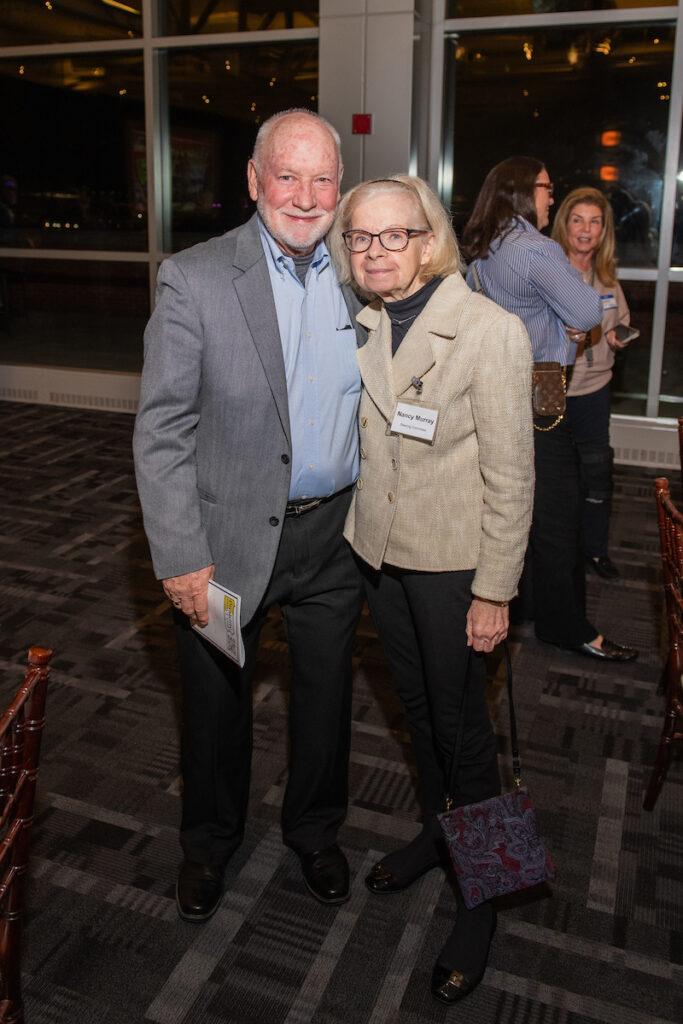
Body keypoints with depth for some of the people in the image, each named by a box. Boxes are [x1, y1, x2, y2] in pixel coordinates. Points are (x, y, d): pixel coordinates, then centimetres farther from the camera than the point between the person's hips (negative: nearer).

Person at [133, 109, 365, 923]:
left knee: (326, 697, 19)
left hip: (335, 532, 4)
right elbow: (160, 431, -13)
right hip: (229, 536, -3)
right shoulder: (193, 279, -12)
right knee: (216, 703, 16)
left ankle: (314, 831, 46)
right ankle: (209, 841, 44)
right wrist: (181, 557, -17)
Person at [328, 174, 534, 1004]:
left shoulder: (492, 331, -18)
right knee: (415, 702, 21)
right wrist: (357, 528, 9)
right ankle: (435, 829, 46)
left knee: (459, 719, 7)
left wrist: (493, 592, -15)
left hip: (451, 561, -5)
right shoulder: (362, 325, 0)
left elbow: (511, 476, -16)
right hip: (378, 549, 6)